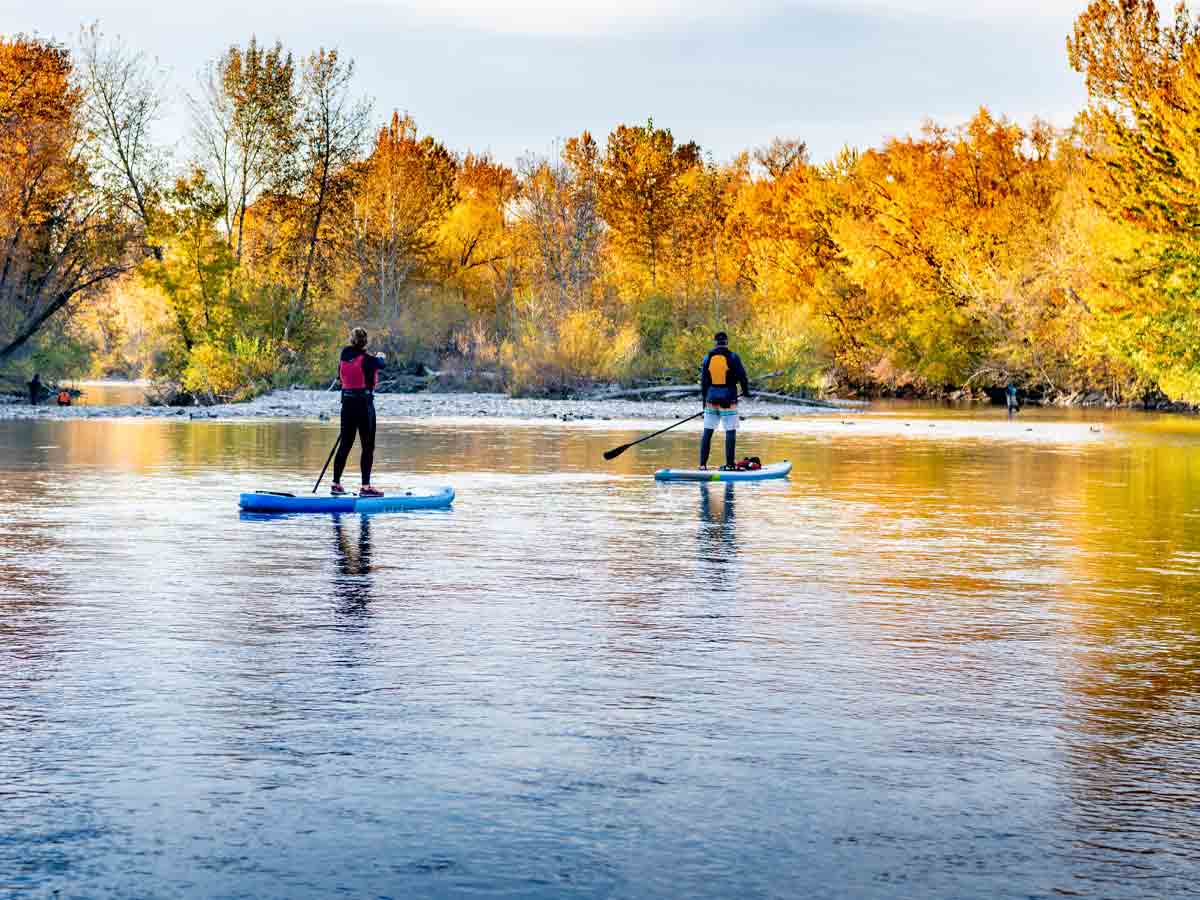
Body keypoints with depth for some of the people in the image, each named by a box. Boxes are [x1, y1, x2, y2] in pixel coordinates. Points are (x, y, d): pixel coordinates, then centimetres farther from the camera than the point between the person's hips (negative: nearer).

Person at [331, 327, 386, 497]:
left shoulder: (344, 357, 2)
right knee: (368, 446, 0)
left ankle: (336, 484, 19)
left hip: (347, 404, 6)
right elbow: (380, 363, 8)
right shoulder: (367, 359, -12)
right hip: (364, 404, -6)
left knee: (345, 445, 14)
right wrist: (380, 356, 31)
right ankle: (365, 486, -4)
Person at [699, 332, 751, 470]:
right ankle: (729, 464, -3)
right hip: (728, 399, -3)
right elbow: (742, 376, -5)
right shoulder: (732, 357, -7)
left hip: (711, 398, 4)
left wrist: (704, 399, 16)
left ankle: (702, 464, 6)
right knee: (730, 431, 0)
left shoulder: (707, 358, 4)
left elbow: (703, 381, 7)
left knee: (707, 431, 8)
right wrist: (746, 391, 12)